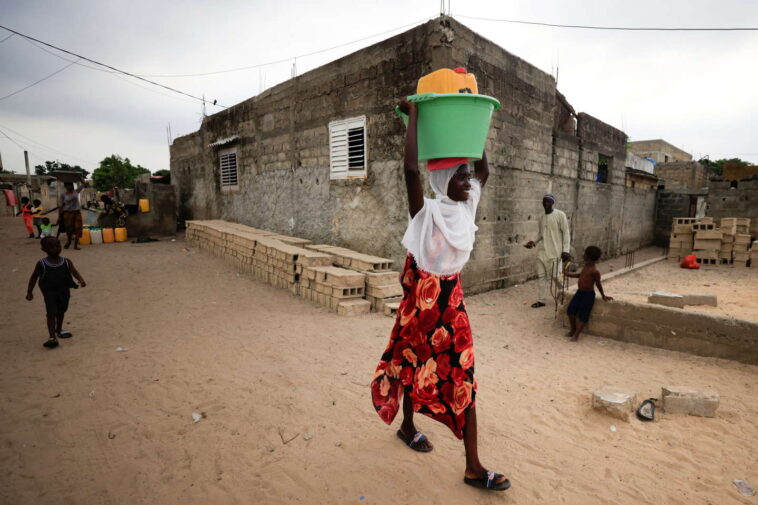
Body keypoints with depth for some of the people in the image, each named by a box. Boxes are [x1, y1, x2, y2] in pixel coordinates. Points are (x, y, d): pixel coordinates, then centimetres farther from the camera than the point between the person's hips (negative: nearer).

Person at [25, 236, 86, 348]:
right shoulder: (42, 264, -8)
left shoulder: (66, 262, -5)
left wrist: (81, 280, -38)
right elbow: (34, 277, 2)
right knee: (51, 313, -11)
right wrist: (29, 292, 3)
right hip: (49, 291, -3)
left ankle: (59, 330, 41)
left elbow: (74, 271, -18)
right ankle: (52, 337, -12)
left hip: (64, 291, 3)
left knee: (61, 311, 20)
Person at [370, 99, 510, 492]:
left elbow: (484, 170, 15)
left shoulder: (467, 206, 4)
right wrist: (414, 115, -17)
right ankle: (407, 426, 44)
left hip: (452, 297, 5)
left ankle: (473, 466, 14)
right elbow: (411, 168, -26)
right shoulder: (426, 210, -13)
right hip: (422, 296, -5)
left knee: (462, 376, 4)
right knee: (416, 364, 15)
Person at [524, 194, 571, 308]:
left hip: (554, 252, -6)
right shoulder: (541, 218, 10)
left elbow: (566, 232, -8)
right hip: (541, 251, 6)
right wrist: (534, 242, 2)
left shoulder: (560, 215, -8)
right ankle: (541, 300, 14)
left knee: (556, 276, 3)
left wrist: (565, 250, -14)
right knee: (541, 276, 6)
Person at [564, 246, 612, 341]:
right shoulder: (586, 266, 8)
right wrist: (569, 274, 28)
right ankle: (573, 330, 22)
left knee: (583, 316, -1)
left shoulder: (595, 271, -18)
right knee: (570, 311, 6)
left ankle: (576, 335, 3)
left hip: (588, 295, -8)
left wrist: (603, 296, 1)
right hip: (579, 292, 8)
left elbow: (598, 284, -9)